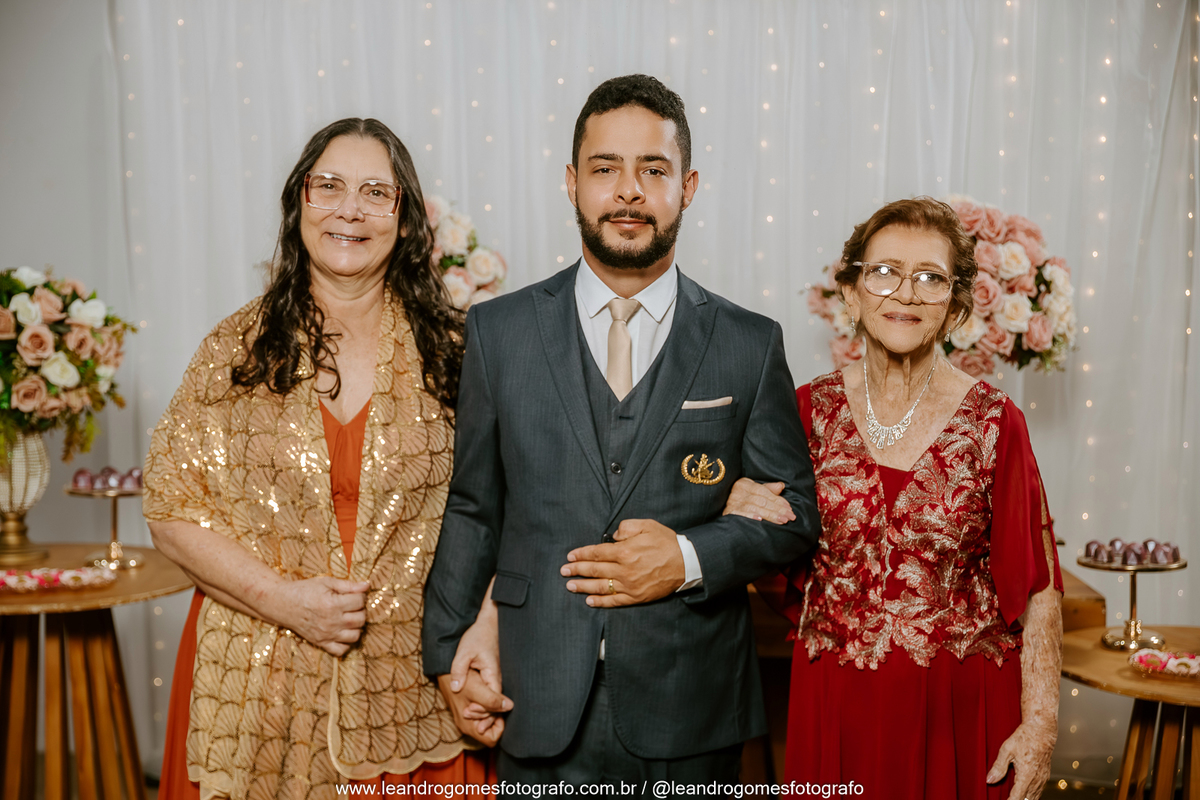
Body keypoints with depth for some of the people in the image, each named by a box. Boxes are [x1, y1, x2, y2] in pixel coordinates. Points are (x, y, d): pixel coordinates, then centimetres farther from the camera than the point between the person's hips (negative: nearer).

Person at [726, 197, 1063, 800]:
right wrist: (742, 523, -14)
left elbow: (1036, 589, -5)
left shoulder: (993, 422, -9)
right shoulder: (809, 410, -4)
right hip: (835, 704, 2)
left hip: (960, 706, -1)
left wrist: (1041, 722, -9)